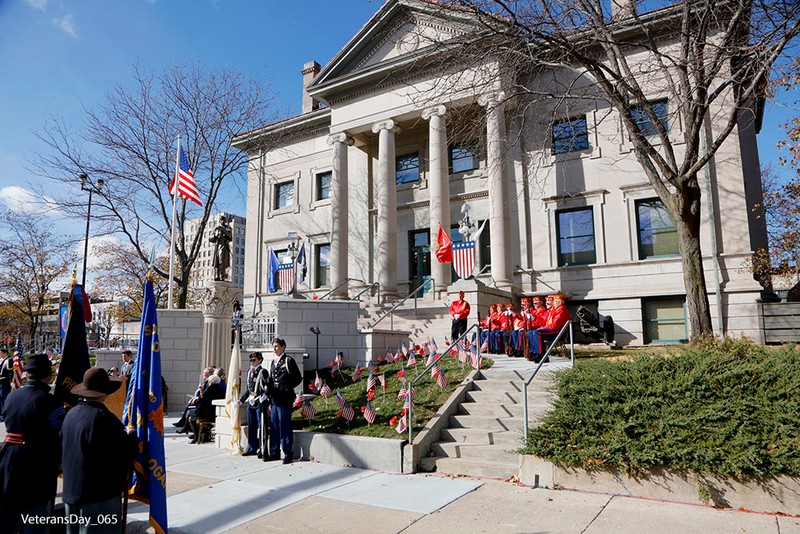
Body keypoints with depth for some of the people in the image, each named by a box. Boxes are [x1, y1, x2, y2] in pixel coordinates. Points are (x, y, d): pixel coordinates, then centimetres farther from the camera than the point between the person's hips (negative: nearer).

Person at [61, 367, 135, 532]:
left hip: (71, 490, 8)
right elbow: (123, 456, -17)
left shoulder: (71, 414, 2)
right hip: (100, 495, -8)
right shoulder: (103, 418, -23)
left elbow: (64, 450, 14)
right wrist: (132, 437, 0)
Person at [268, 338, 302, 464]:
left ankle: (288, 454, 5)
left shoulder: (289, 360, -7)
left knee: (285, 427, -3)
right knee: (274, 427, 12)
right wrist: (270, 397, 13)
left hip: (284, 399, -7)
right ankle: (274, 453, 23)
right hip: (274, 399, 7)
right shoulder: (273, 362, 16)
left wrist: (286, 388, -9)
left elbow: (298, 378, -7)